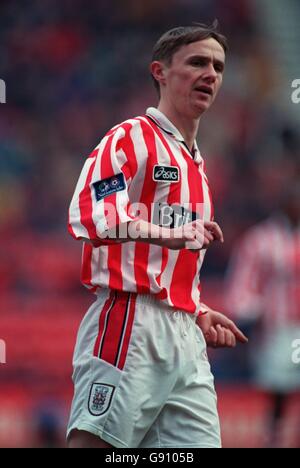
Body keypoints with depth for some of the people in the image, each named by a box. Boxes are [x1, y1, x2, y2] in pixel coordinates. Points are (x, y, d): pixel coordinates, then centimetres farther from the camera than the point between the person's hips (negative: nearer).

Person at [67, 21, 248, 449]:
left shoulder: (195, 165, 26)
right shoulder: (133, 137, -1)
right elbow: (88, 216, -18)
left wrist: (199, 314, 16)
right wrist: (175, 233, -19)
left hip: (184, 335, 8)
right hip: (130, 320, -8)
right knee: (93, 443, -14)